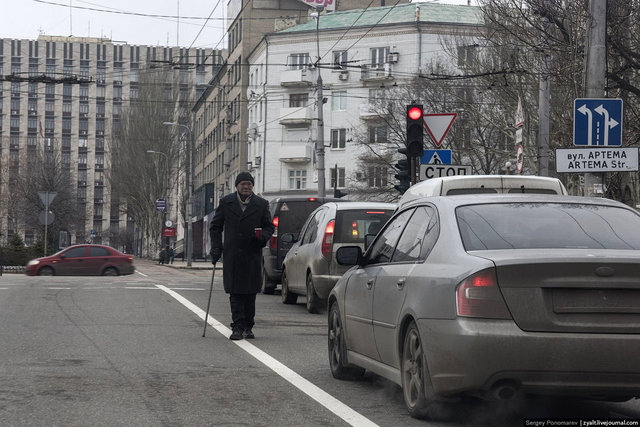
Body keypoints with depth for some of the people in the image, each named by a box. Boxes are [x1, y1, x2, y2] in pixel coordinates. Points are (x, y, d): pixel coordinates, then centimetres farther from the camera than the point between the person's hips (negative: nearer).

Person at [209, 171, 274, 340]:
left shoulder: (261, 204, 6)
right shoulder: (226, 202, 6)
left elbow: (269, 227, 13)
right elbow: (215, 227, 11)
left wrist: (262, 237, -10)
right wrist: (216, 248, 1)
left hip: (252, 256, 1)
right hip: (232, 256, 0)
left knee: (250, 293, 4)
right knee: (235, 293, -5)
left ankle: (248, 327, 15)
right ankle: (238, 328, -6)